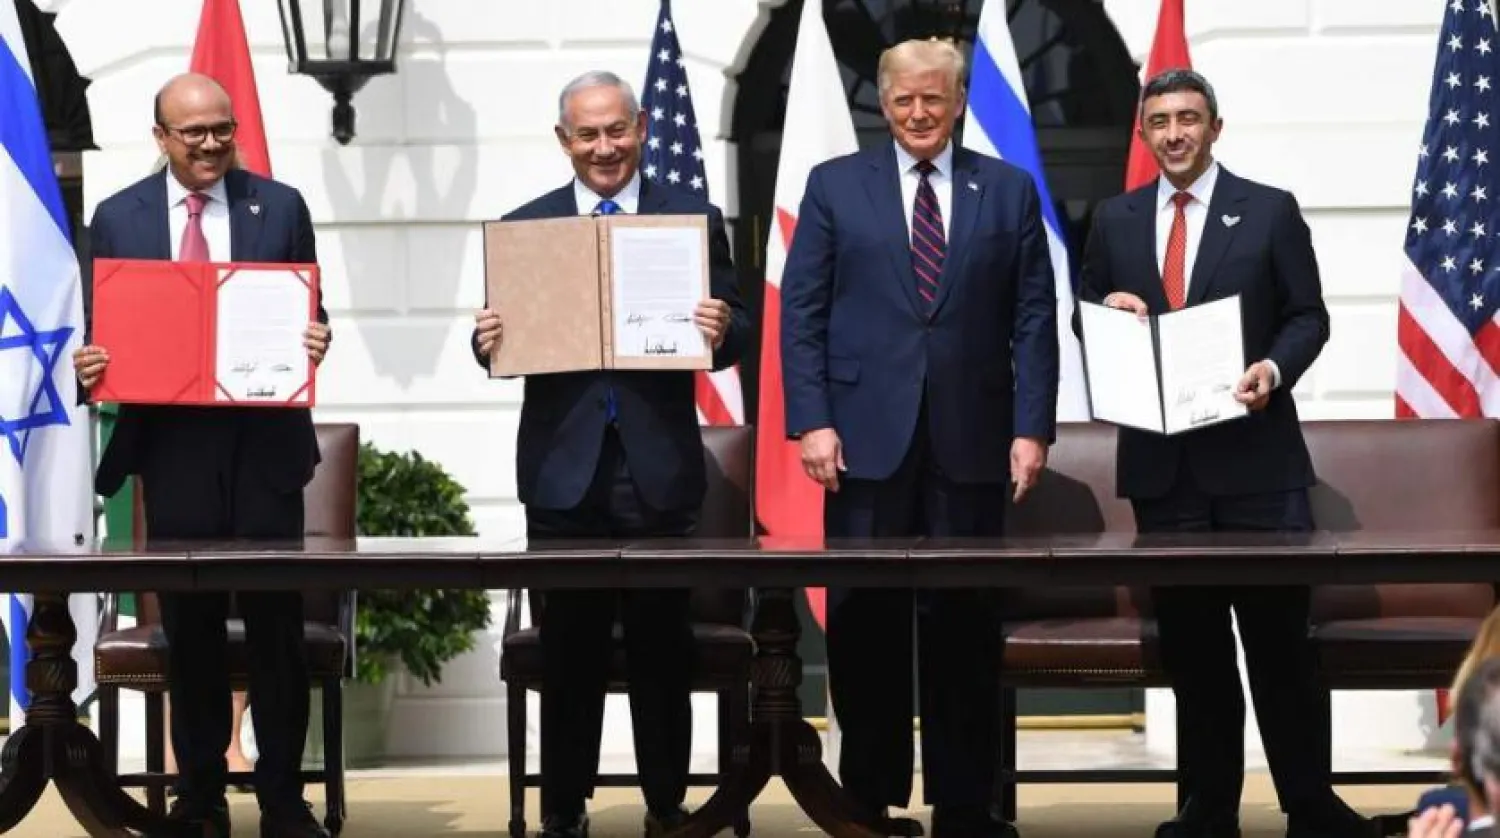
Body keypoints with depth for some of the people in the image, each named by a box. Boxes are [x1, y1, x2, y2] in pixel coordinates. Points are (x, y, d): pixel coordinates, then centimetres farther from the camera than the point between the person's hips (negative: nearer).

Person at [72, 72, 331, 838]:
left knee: (277, 625, 1)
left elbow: (311, 315, 7)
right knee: (189, 629, 8)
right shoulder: (118, 217, 6)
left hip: (264, 442, -1)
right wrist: (91, 364, -12)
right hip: (171, 445, 1)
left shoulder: (280, 207, 5)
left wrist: (315, 342, -15)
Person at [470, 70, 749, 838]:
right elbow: (505, 337, 6)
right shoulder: (523, 227, 7)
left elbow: (734, 333, 2)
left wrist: (722, 328, -20)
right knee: (568, 655, 7)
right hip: (564, 470, 1)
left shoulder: (694, 220, 5)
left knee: (662, 652, 7)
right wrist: (490, 341, -16)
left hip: (658, 468, -1)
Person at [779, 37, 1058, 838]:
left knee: (964, 624, 4)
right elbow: (801, 313, 3)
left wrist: (1032, 427, -3)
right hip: (868, 436, 0)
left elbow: (1034, 318, 5)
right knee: (864, 622, 3)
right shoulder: (834, 184, 7)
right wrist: (811, 421, -7)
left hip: (971, 440, 1)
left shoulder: (1009, 190, 9)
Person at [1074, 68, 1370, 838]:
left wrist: (1275, 368, -16)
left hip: (1255, 456, -3)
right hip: (1161, 460, 3)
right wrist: (1108, 310, -8)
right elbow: (1085, 325, 15)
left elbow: (1308, 316, 2)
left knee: (1279, 634, -1)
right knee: (1189, 642, 8)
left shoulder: (1269, 211, 3)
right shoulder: (1115, 221, 11)